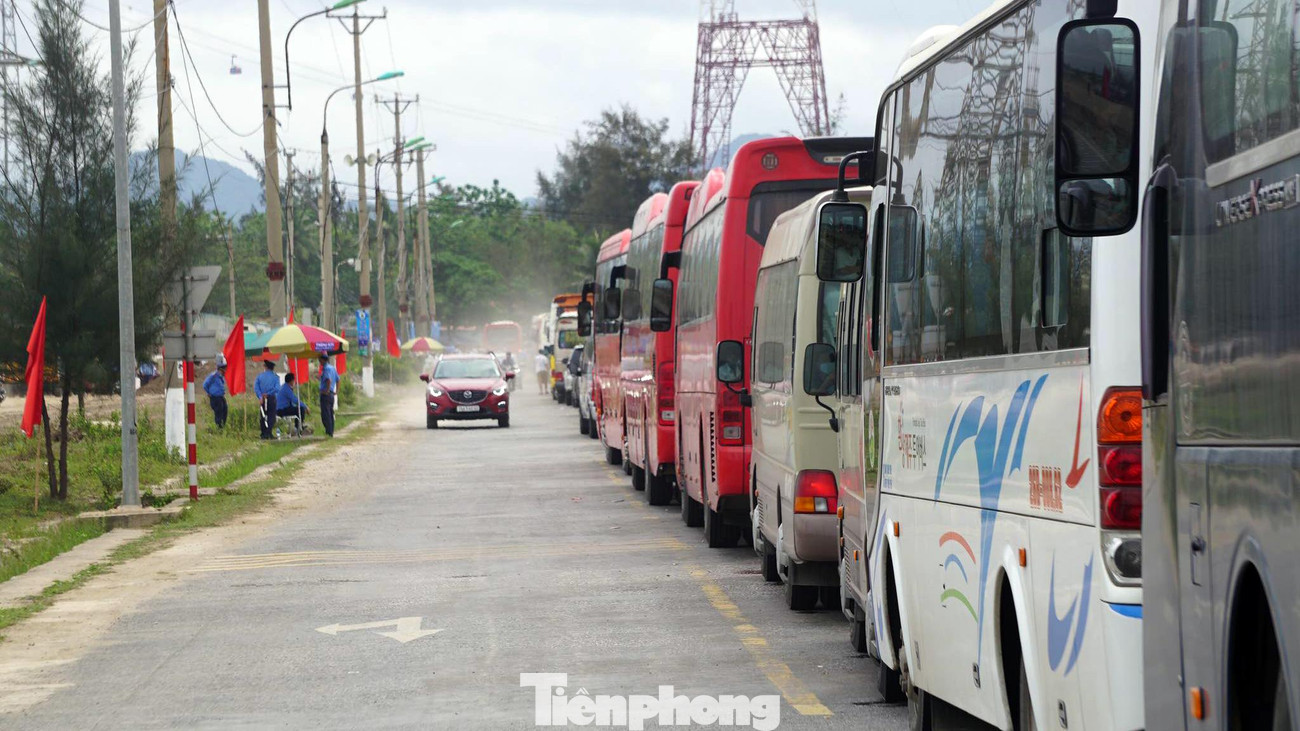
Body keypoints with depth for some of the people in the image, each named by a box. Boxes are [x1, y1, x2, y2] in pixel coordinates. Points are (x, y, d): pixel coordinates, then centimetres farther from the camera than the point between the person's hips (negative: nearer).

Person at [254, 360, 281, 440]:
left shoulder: (260, 376, 5)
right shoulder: (275, 377, -2)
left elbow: (256, 387, -4)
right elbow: (277, 388, -13)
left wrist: (260, 397, -9)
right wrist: (268, 394, -6)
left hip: (262, 399, 3)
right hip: (271, 398, -3)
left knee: (263, 416, 10)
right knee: (271, 416, -1)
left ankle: (263, 434, 10)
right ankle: (269, 433, -11)